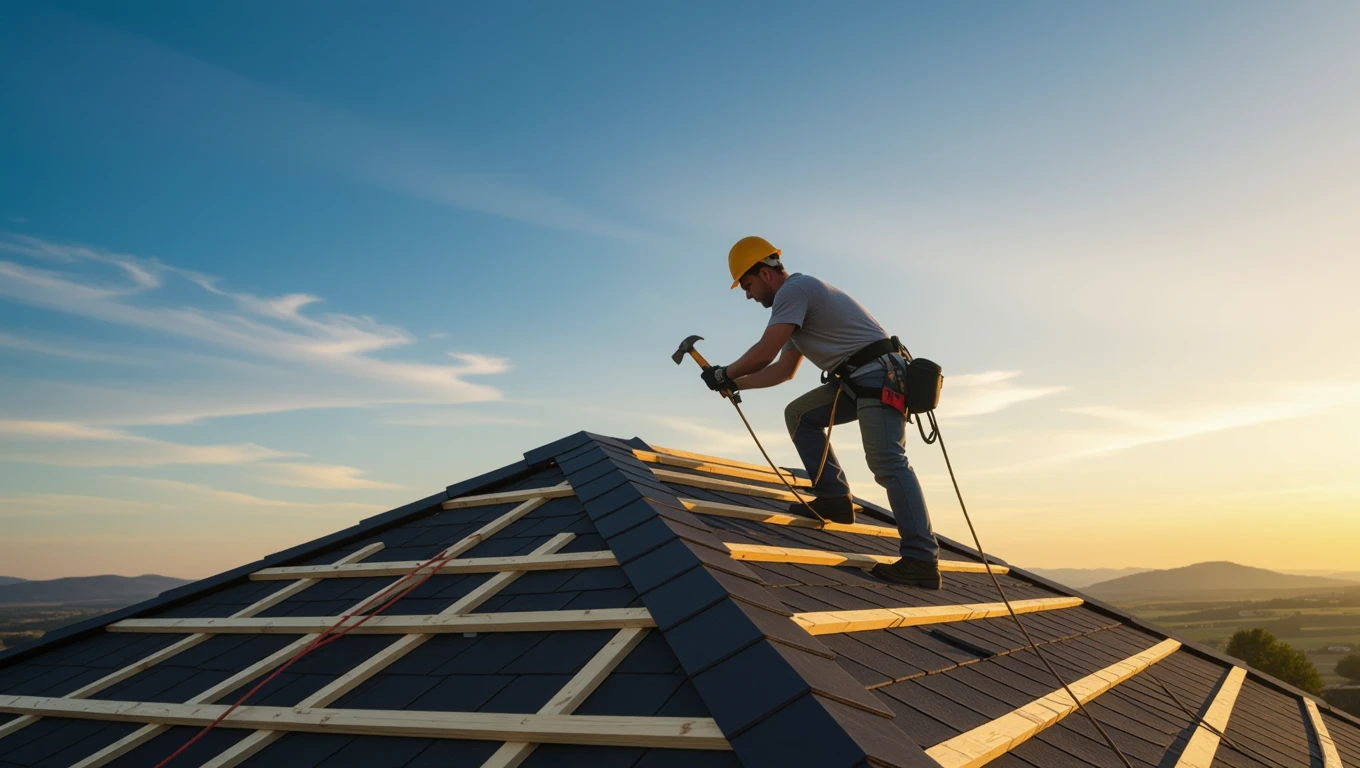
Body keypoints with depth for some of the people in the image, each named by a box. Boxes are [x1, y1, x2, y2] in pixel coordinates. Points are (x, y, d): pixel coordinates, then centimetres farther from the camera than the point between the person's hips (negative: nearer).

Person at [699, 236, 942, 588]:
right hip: (857, 381, 10)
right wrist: (734, 384, 24)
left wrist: (725, 373, 1)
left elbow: (764, 353, -16)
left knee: (888, 463, -19)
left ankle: (921, 561, -25)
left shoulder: (793, 289, -8)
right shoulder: (799, 296, 25)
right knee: (798, 414, 12)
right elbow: (783, 370, 27)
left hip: (879, 375, -10)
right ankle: (834, 497, 4)